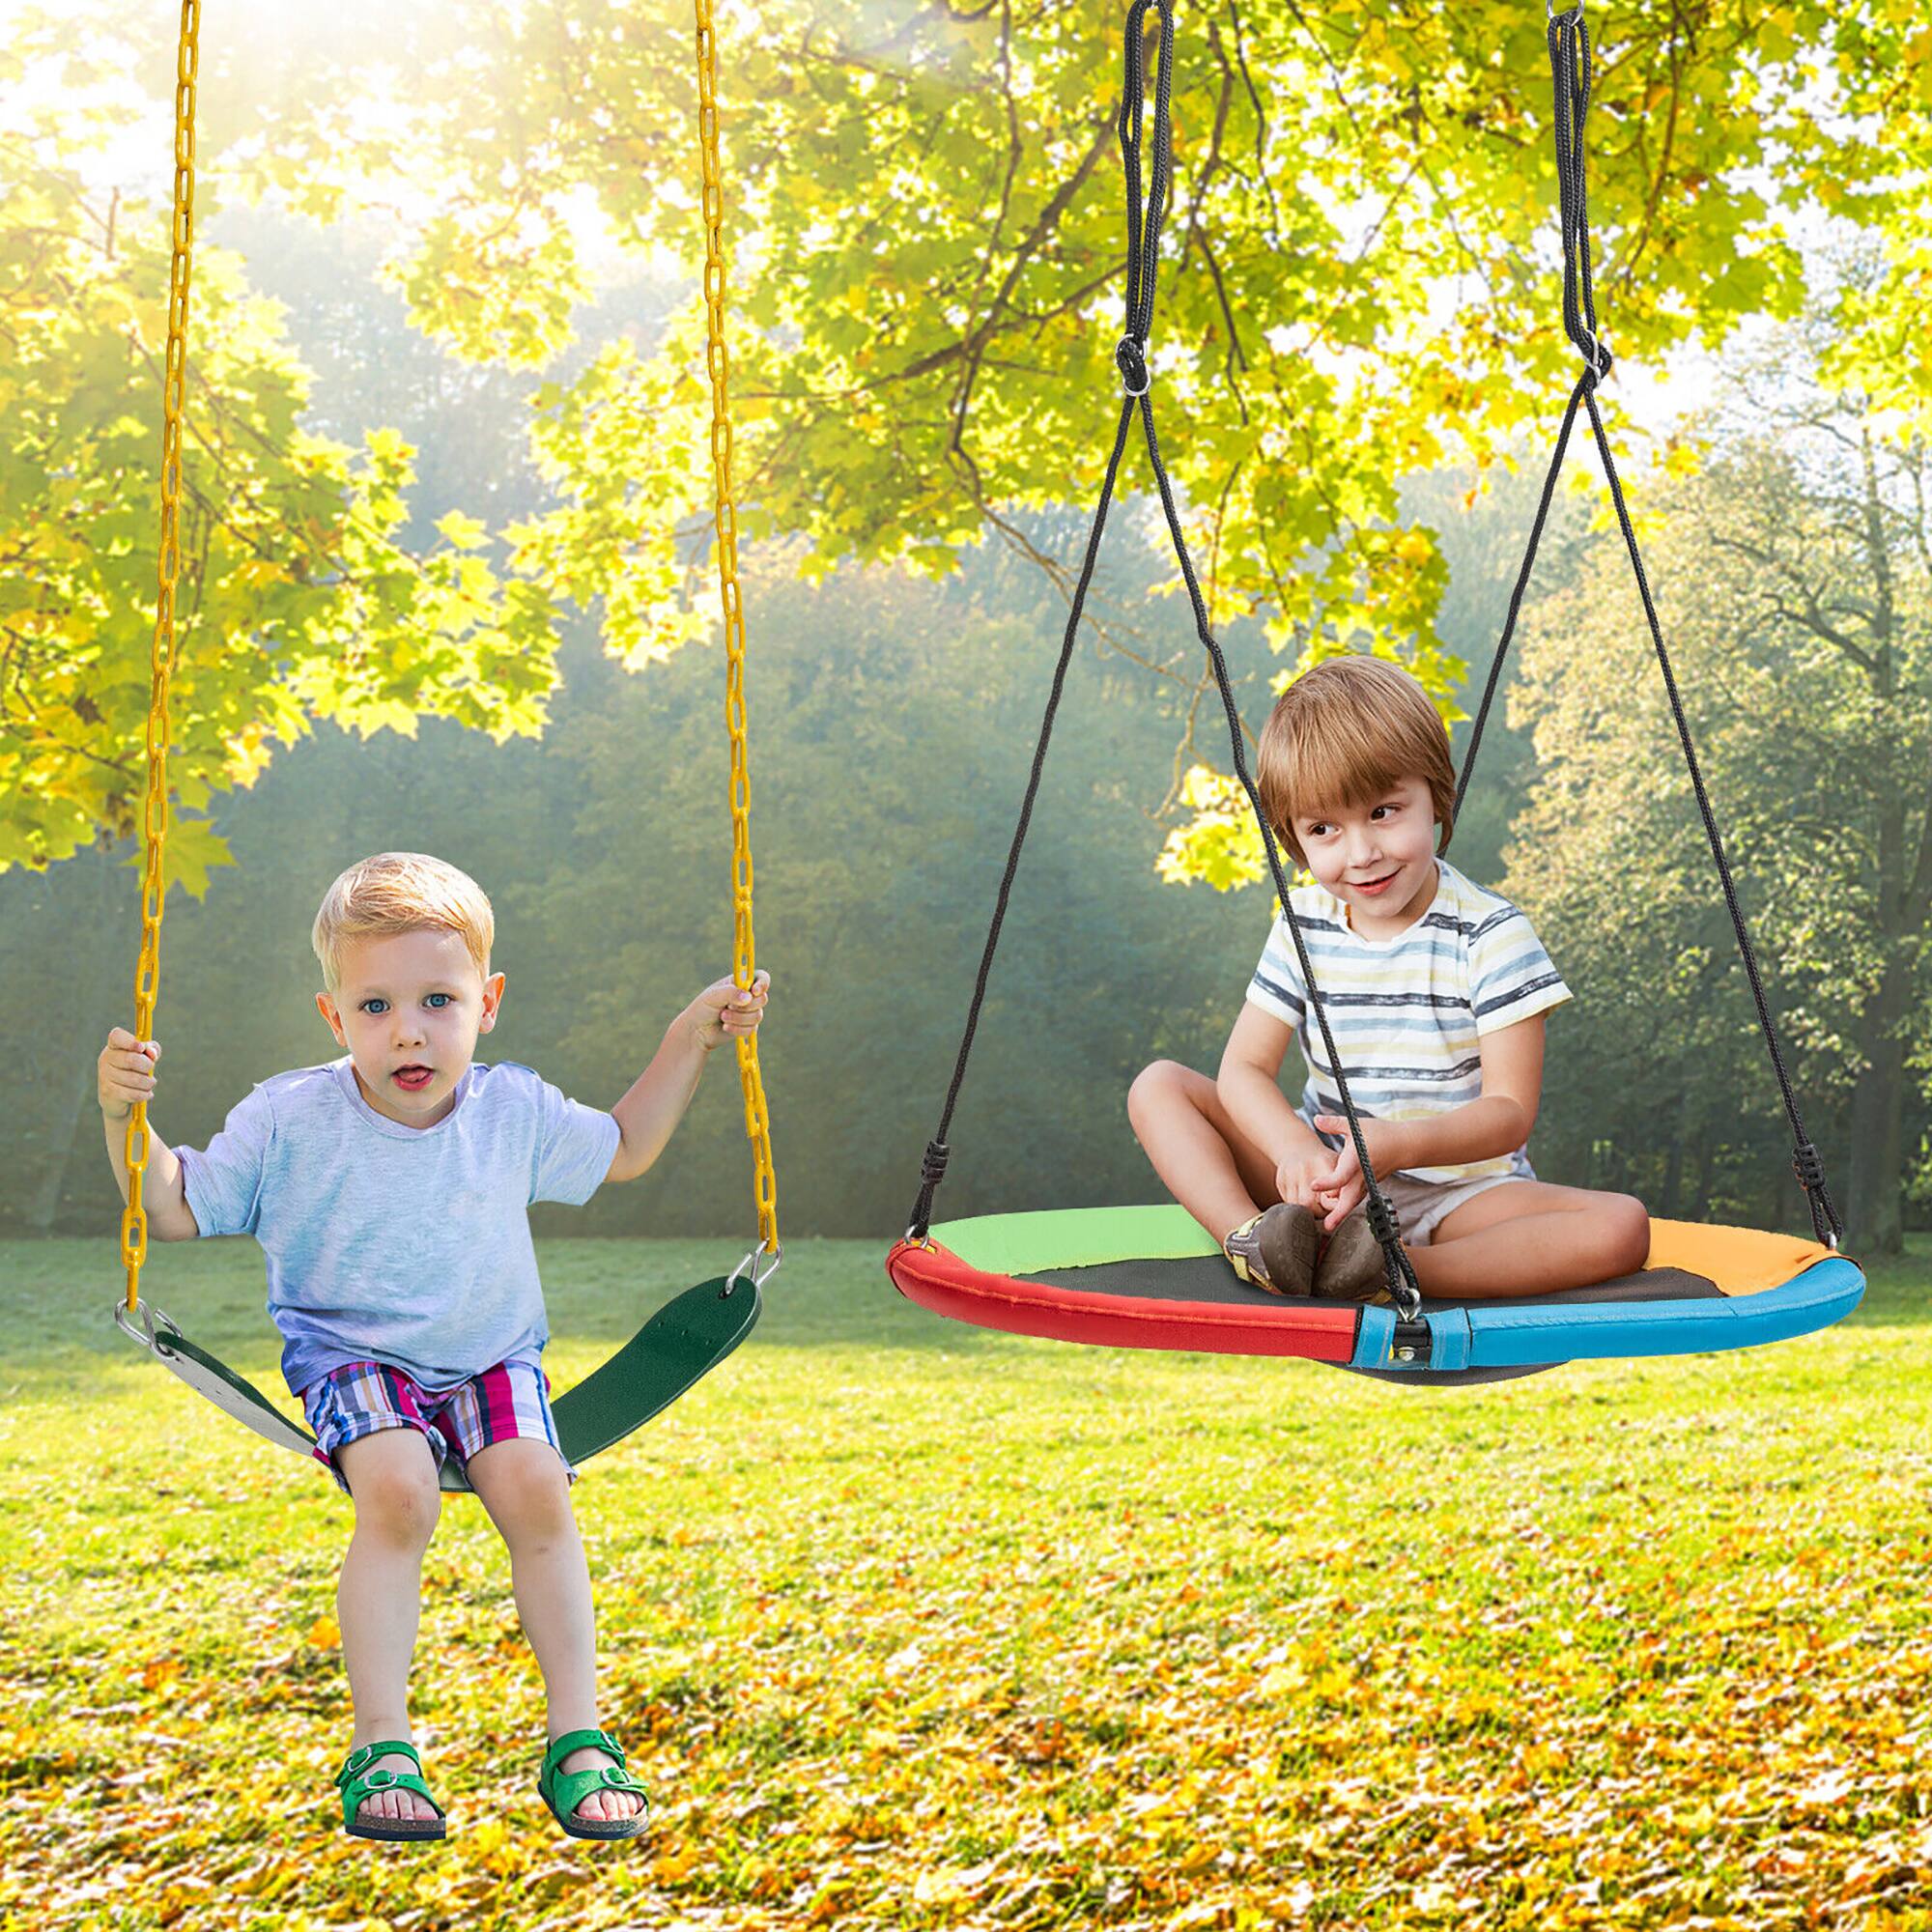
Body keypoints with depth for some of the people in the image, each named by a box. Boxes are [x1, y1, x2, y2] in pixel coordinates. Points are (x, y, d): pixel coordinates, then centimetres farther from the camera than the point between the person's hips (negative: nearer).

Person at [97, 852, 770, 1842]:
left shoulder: (515, 1111, -3)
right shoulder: (289, 1120, -10)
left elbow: (622, 1150, 16)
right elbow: (173, 1207, -3)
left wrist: (691, 1036, 8)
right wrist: (124, 1117, -21)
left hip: (491, 1356, 2)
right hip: (352, 1353, -2)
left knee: (536, 1491, -25)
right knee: (397, 1491, -31)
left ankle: (578, 1734, -14)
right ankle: (381, 1745, -20)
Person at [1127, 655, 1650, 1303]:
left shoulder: (1489, 934, -11)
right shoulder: (1304, 927, 0)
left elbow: (1510, 1112, -16)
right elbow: (1244, 1069, -3)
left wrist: (1396, 1144, -36)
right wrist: (1297, 1152, -26)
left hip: (1458, 1188, -3)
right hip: (1325, 1180, 3)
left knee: (1622, 1228, -30)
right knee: (1158, 1086, -10)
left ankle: (1392, 1271, -43)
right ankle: (1249, 1238, -34)